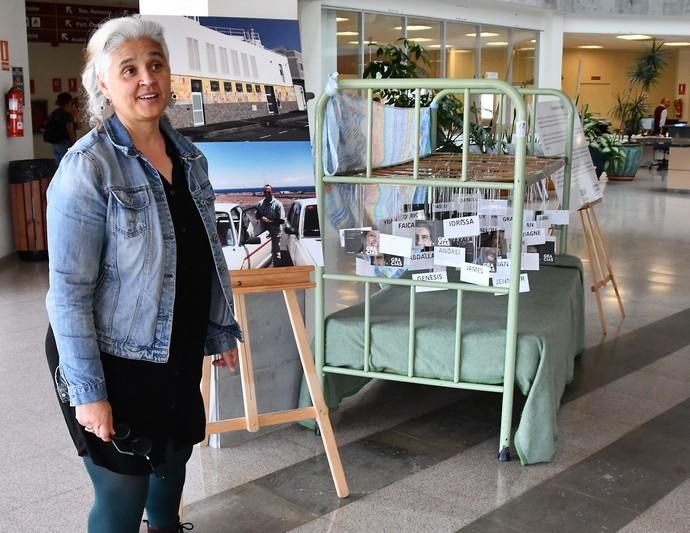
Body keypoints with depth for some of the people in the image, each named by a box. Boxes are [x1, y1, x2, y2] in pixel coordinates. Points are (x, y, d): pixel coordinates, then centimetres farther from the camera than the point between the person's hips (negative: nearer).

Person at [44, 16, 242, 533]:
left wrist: (222, 332, 14)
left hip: (180, 354, 7)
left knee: (173, 463, 24)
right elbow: (69, 290, -19)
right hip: (116, 361, -6)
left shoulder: (190, 157, 2)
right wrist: (87, 391, -18)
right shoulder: (87, 168, -19)